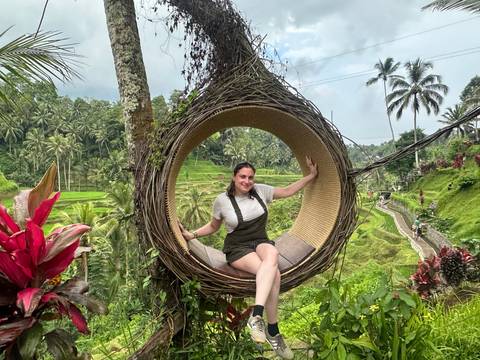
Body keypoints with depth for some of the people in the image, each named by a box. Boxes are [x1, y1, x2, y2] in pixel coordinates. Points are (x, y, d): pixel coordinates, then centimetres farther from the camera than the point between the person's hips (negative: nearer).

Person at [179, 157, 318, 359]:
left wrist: (312, 175, 10)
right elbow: (213, 226, 12)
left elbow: (288, 191, 13)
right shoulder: (222, 200, -3)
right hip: (237, 248, -3)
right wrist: (192, 235, -3)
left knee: (272, 253, -38)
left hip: (261, 242, 3)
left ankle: (256, 316, -37)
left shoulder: (261, 190, 3)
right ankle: (273, 332, -26)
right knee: (273, 273, -33)